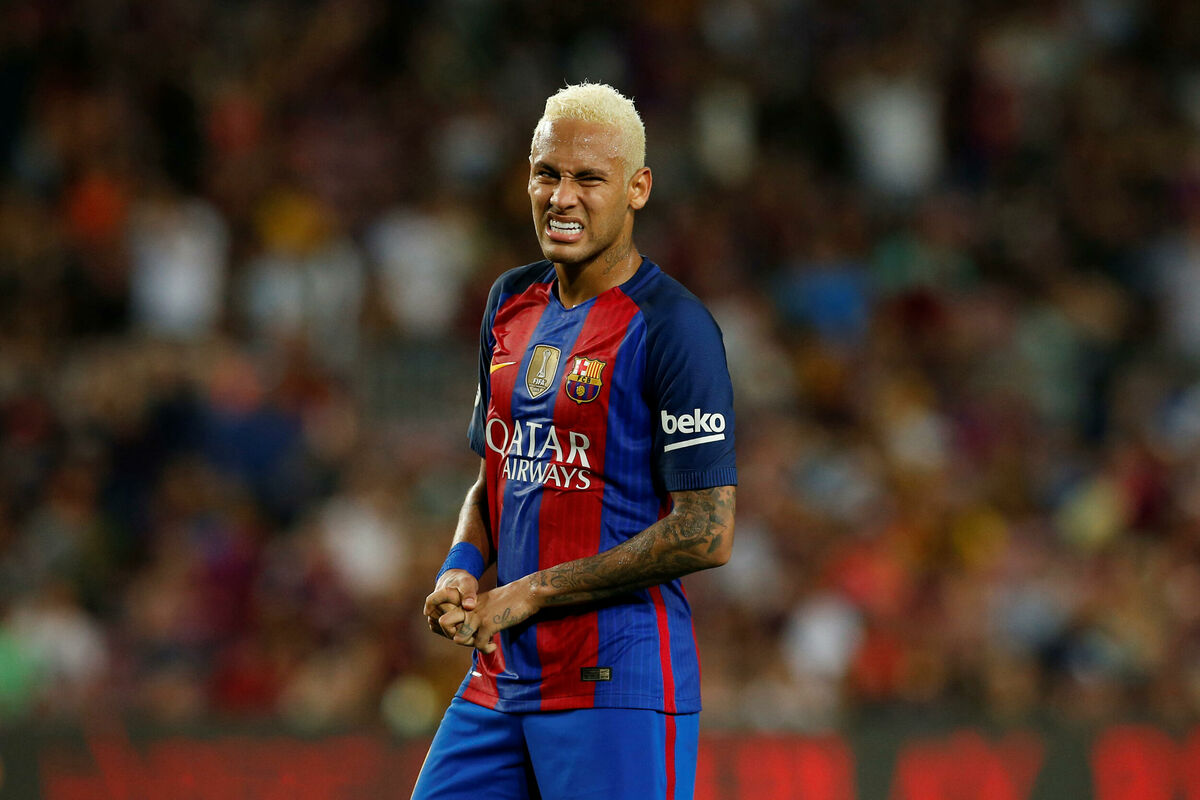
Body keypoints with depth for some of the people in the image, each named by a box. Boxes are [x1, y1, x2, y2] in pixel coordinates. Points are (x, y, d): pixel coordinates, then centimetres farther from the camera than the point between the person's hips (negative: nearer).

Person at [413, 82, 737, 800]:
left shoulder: (671, 328, -12)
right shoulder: (512, 303, 13)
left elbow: (707, 535, -17)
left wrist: (532, 592, -13)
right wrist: (463, 568, 2)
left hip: (619, 681, -7)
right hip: (502, 675, 7)